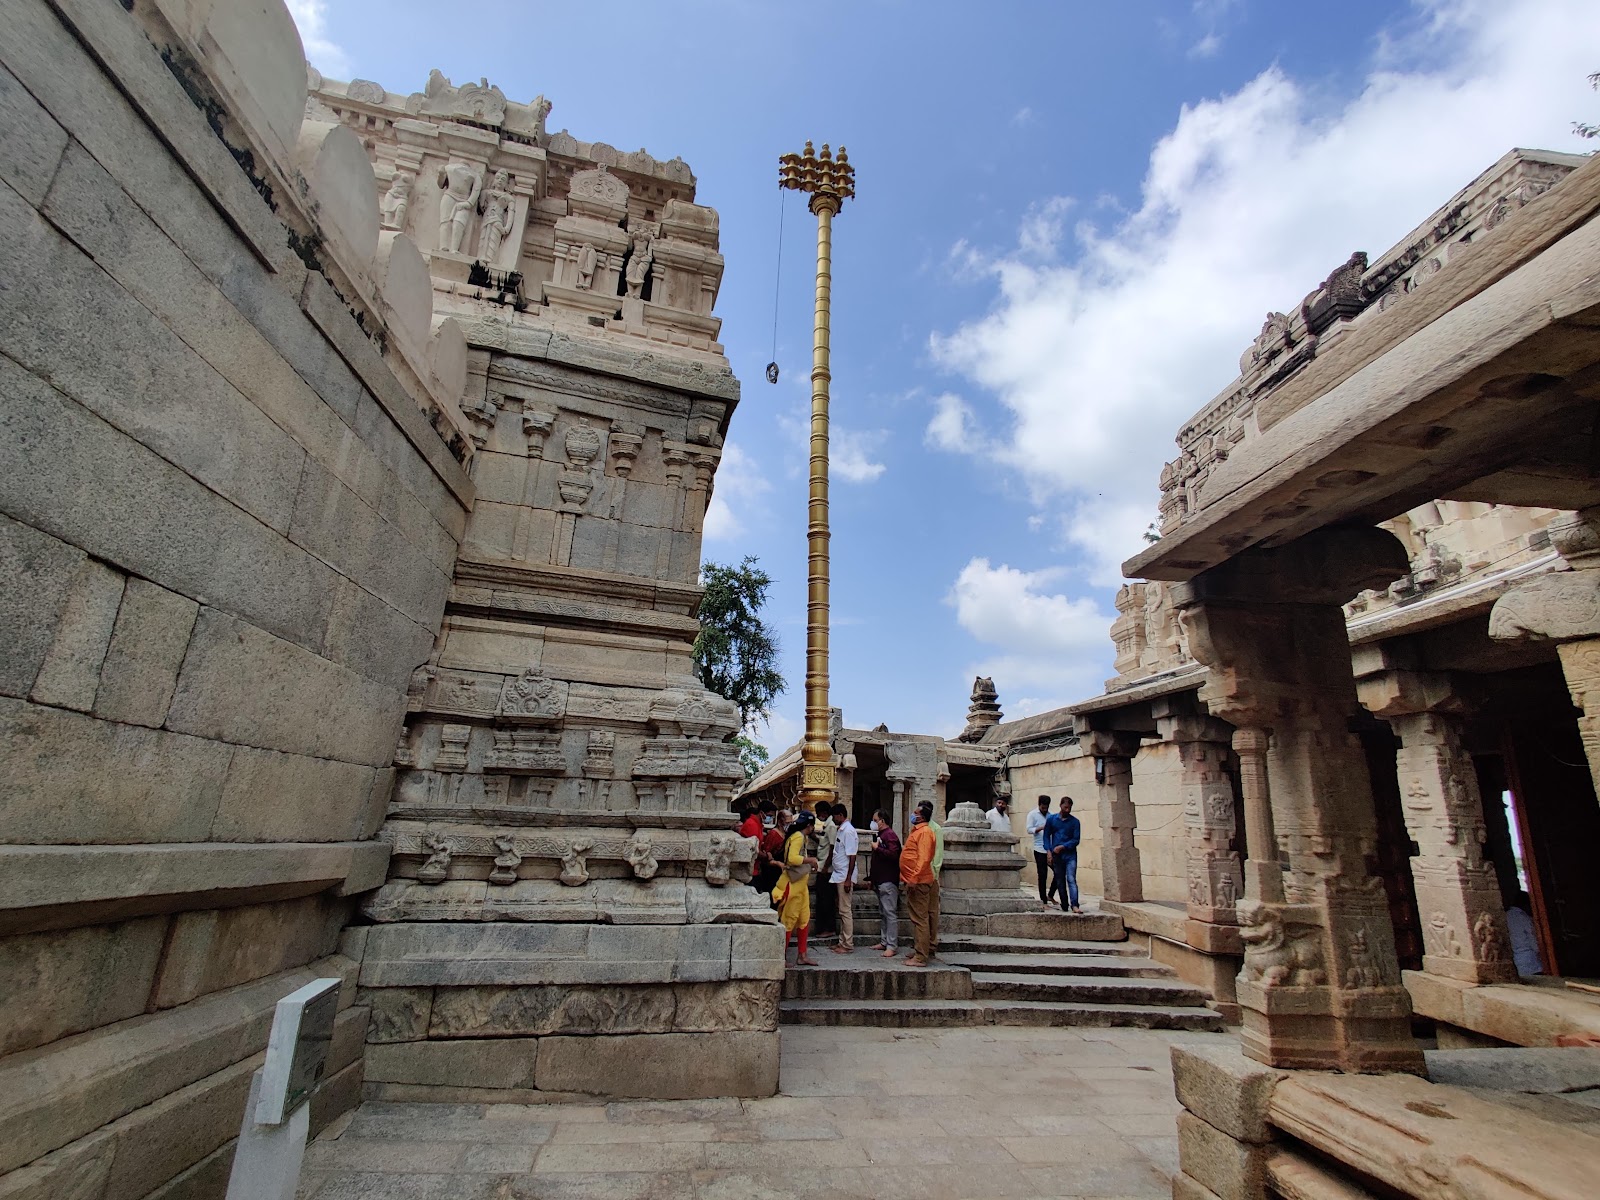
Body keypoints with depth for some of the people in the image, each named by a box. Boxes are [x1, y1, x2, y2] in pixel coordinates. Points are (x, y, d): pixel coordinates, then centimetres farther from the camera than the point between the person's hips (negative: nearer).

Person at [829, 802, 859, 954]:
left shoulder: (848, 831, -16)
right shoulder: (840, 830, 12)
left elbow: (852, 857, -19)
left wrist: (848, 879, -21)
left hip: (845, 877, -9)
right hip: (838, 876, 9)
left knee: (845, 911, -3)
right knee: (842, 910, 14)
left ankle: (847, 945, 4)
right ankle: (842, 942, 21)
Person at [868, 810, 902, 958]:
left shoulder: (890, 835, -11)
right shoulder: (879, 835, 18)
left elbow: (893, 854, -27)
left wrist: (877, 848, -17)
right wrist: (871, 878, 23)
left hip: (888, 881, -10)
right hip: (880, 881, 10)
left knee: (890, 913, -7)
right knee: (884, 912, 14)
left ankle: (892, 946, -5)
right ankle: (885, 941, 20)